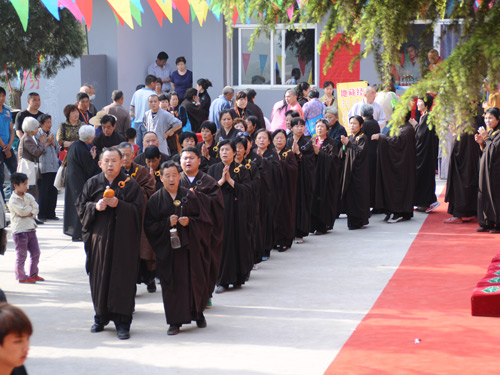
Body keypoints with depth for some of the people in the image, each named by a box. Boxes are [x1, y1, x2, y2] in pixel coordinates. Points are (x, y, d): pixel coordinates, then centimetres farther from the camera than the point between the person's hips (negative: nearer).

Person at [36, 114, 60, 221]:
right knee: (43, 191, -4)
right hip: (43, 167, -6)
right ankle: (41, 215, 2)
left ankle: (51, 213, 14)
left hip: (54, 167, 6)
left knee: (53, 191, 6)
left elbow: (58, 150, 18)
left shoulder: (52, 135, 17)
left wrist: (53, 143, 0)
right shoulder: (37, 135, -3)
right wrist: (47, 142, -10)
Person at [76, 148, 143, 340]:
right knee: (99, 278, 6)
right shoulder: (92, 183, 8)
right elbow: (80, 206, 7)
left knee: (123, 279, -4)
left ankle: (122, 322, -1)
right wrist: (95, 207, -12)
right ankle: (101, 317, 21)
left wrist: (119, 205, -18)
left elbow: (137, 209, -3)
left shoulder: (131, 184, 1)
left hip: (123, 238, -2)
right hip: (99, 237, 2)